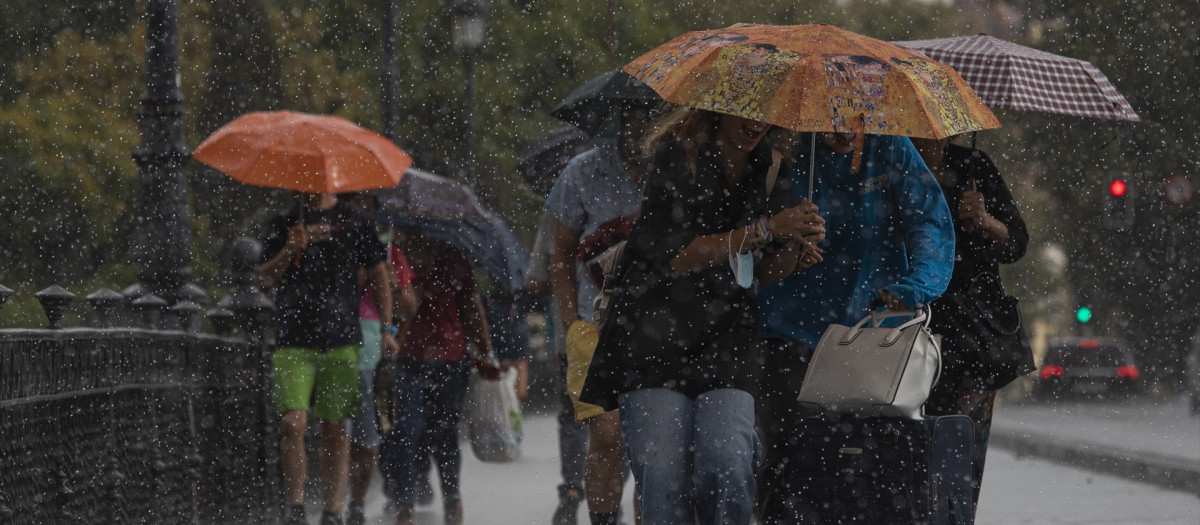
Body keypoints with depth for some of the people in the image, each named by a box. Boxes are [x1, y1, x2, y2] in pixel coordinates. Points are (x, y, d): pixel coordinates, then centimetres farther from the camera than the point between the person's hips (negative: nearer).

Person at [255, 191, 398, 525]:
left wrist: (386, 329, 3)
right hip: (293, 343, 0)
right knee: (293, 422, -13)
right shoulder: (282, 225, 10)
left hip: (341, 342, 0)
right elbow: (262, 280, 7)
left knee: (335, 429, 0)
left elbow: (378, 275, 10)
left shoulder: (353, 222, 7)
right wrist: (289, 251, -11)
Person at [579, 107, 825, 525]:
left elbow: (767, 274, 13)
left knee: (726, 459, -20)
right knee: (662, 468, -15)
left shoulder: (770, 167, 8)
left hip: (724, 330, 3)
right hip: (657, 325, -3)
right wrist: (764, 229, -18)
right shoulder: (677, 156, -6)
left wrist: (794, 242, -9)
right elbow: (677, 256, -13)